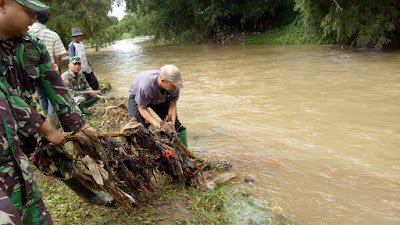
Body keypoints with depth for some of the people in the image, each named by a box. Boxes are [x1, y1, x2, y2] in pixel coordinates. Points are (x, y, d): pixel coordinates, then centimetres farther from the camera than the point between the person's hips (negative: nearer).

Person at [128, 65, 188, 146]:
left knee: (176, 124, -3)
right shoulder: (145, 86, -46)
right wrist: (157, 124, -42)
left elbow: (172, 105, -18)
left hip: (160, 98, 4)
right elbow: (142, 108, -32)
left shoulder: (175, 86, -32)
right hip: (137, 96, -3)